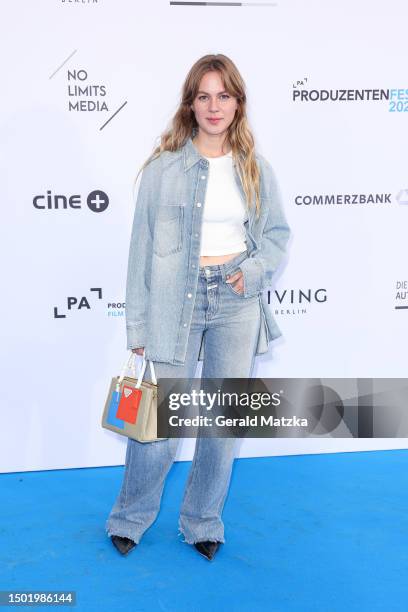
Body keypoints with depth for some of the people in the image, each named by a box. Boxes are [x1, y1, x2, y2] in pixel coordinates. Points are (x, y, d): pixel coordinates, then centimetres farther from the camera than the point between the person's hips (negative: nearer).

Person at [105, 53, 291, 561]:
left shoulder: (256, 168, 6)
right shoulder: (164, 166, -2)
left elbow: (277, 233, 14)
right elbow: (142, 244, -3)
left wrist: (255, 269, -8)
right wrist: (138, 326, -5)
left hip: (237, 301, 3)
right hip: (176, 300, -3)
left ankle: (203, 522, 32)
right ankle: (130, 516, 29)